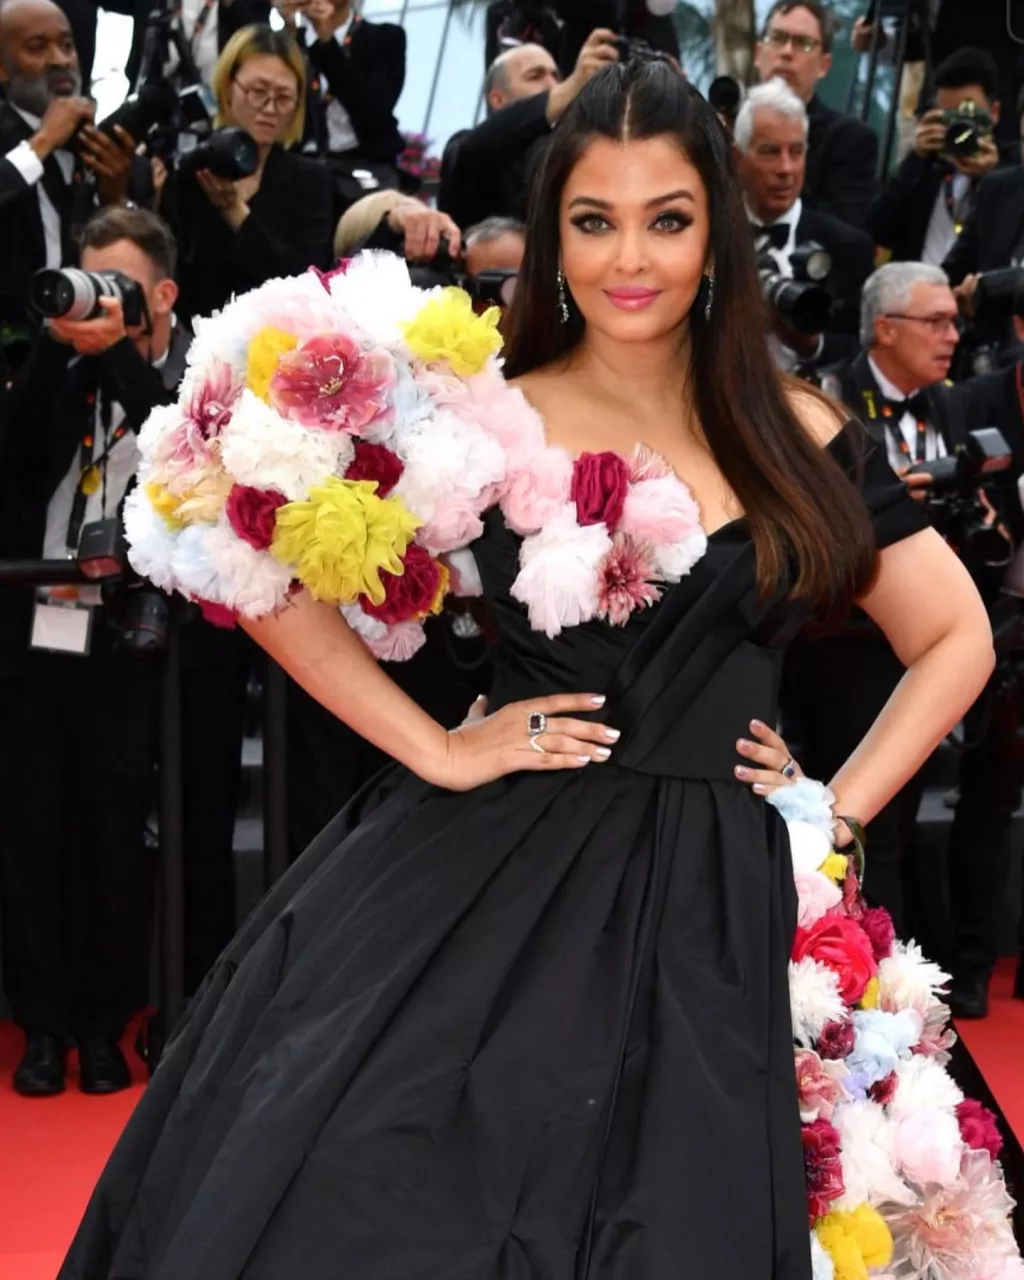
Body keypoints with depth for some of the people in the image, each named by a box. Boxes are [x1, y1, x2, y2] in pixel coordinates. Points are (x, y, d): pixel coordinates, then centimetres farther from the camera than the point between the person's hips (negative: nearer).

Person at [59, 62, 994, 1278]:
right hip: (501, 875, -1)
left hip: (714, 901, 2)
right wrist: (434, 750, -5)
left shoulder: (797, 437, 5)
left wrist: (838, 811, 3)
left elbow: (956, 638, 13)